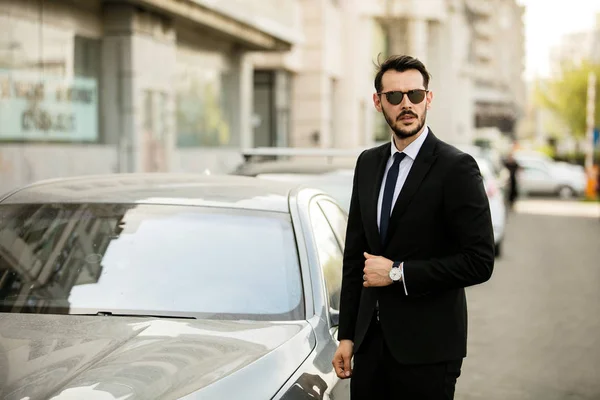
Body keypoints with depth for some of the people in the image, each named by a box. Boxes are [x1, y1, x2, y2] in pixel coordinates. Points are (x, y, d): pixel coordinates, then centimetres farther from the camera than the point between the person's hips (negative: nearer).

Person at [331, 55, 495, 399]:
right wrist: (347, 335, 10)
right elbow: (354, 254, 12)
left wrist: (398, 273, -14)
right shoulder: (368, 164, 10)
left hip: (427, 349, -5)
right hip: (370, 343, 5)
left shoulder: (457, 168, -10)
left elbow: (480, 262, -15)